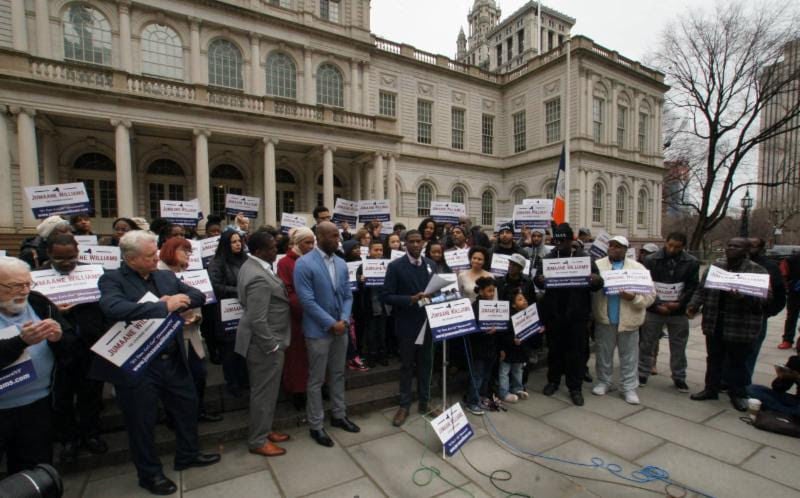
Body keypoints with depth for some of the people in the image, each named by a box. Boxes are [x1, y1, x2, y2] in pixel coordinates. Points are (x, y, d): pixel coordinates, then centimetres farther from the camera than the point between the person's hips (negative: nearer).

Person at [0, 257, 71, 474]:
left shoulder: (40, 303, -2)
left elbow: (73, 344, 0)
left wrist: (58, 338, -20)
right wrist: (21, 341, -32)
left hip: (37, 405, 2)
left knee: (37, 471, 15)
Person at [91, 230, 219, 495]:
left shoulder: (166, 276, 5)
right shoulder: (112, 279, -11)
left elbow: (199, 295, 5)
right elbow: (114, 308, -31)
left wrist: (179, 300, -15)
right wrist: (164, 306, -31)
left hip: (172, 359, 6)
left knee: (187, 406, 19)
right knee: (143, 421, 13)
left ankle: (187, 454, 42)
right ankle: (150, 473, 36)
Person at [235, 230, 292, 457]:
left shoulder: (252, 265, 6)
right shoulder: (259, 278, -28)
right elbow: (258, 321, -28)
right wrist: (272, 346, -18)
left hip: (263, 341, 10)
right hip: (264, 343, -10)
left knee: (265, 390, 22)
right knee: (264, 392, 6)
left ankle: (264, 430, 38)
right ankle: (258, 441, 24)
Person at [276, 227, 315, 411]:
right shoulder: (285, 263, -7)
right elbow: (286, 293, -13)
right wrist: (305, 308, -20)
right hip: (297, 317, -4)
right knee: (297, 355, 8)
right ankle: (297, 391, 22)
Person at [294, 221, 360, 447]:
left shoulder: (341, 263, 5)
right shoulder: (304, 264, -14)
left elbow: (348, 296, 7)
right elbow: (307, 300, -18)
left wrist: (344, 320, -9)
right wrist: (331, 323, -17)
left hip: (341, 328, 6)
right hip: (318, 331, -6)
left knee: (338, 375, 18)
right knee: (316, 380, 8)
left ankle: (339, 415, 35)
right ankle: (315, 426, 23)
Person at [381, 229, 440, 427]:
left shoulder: (431, 264, 5)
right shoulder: (396, 266, -9)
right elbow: (386, 296, -14)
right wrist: (411, 299, -24)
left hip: (427, 322, 4)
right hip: (407, 324, -4)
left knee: (426, 364, 15)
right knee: (407, 366, 10)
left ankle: (424, 402, 32)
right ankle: (404, 405, 26)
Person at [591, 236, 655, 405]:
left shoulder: (638, 268, 0)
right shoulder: (597, 265, 2)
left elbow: (650, 295, -3)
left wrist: (633, 298, -20)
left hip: (628, 320, 0)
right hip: (604, 318, 0)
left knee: (629, 356, 9)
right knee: (603, 353, 12)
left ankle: (629, 387, 22)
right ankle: (603, 382, 27)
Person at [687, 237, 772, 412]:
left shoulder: (758, 271, -4)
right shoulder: (715, 266, 5)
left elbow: (766, 298, -10)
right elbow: (702, 289, 6)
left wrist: (744, 297, -29)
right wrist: (694, 305, -8)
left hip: (741, 327, -3)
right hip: (714, 324, 3)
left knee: (737, 362, 11)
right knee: (714, 359, 16)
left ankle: (738, 395, 29)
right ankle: (711, 389, 30)